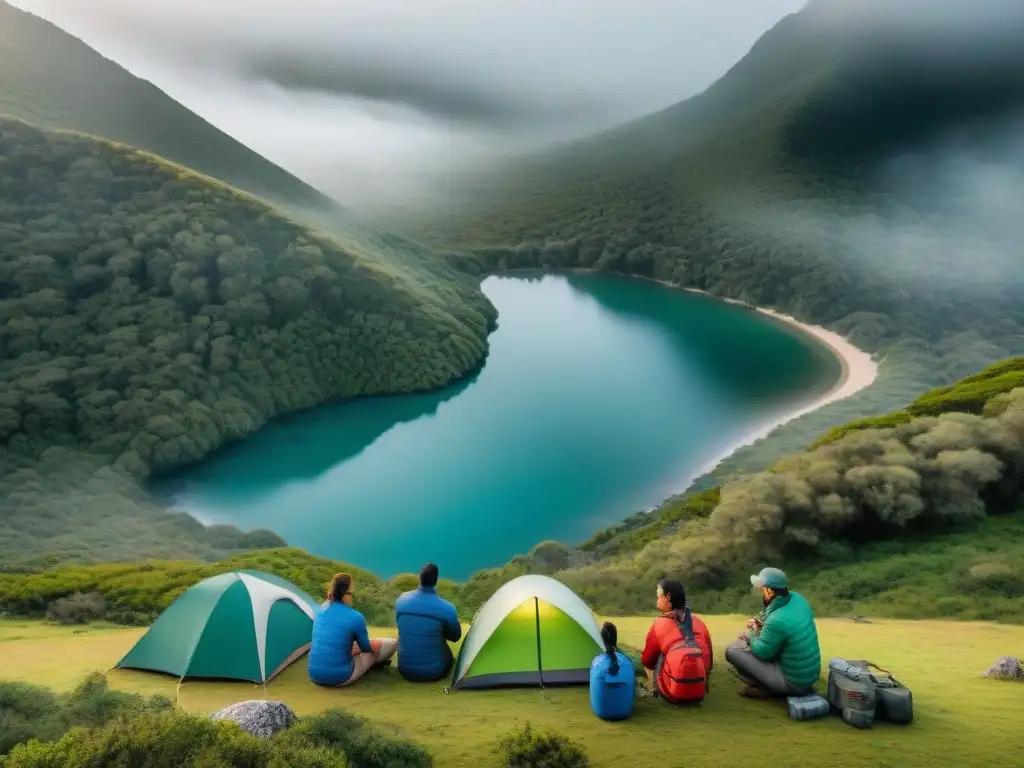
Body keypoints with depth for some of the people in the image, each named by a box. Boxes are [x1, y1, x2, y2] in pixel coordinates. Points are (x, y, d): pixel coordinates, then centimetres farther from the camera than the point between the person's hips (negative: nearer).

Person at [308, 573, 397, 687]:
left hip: (314, 675, 6)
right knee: (392, 643, 9)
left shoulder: (322, 609, 3)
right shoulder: (355, 617, -14)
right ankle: (373, 662, 36)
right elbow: (366, 648, 5)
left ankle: (374, 661, 35)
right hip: (339, 678, -6)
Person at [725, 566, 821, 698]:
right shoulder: (797, 598, -6)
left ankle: (765, 688, 5)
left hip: (793, 682, -8)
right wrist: (758, 623, 4)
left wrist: (751, 633, 4)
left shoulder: (777, 620, -29)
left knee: (732, 650, -9)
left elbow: (761, 652, -14)